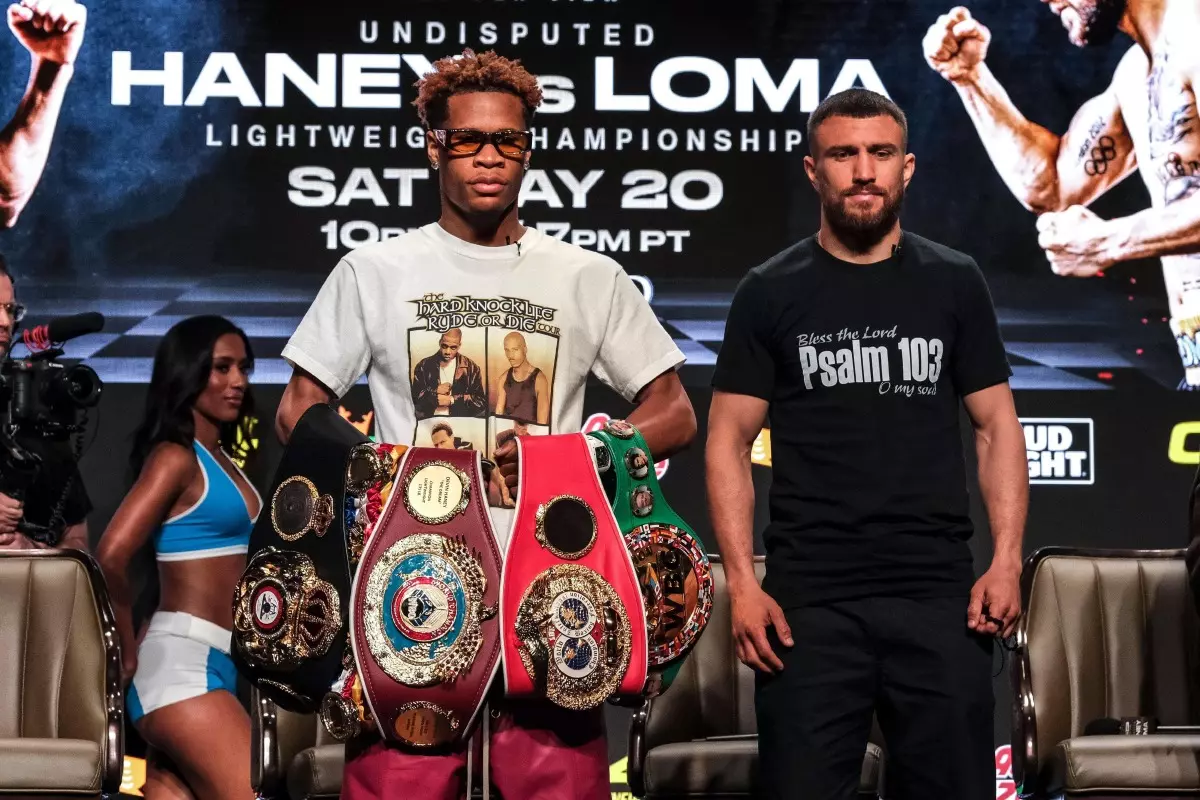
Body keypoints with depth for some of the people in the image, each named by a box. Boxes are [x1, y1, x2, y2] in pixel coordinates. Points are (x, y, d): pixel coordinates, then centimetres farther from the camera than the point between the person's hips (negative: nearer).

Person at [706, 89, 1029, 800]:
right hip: (809, 600, -1)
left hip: (939, 595, 1)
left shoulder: (953, 283, 8)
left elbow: (997, 426, 9)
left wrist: (1007, 561, -3)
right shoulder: (770, 293, 4)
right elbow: (731, 439, 3)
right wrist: (742, 581, -6)